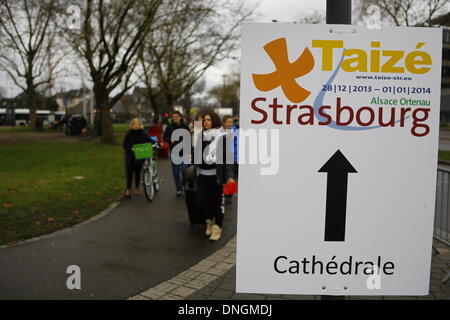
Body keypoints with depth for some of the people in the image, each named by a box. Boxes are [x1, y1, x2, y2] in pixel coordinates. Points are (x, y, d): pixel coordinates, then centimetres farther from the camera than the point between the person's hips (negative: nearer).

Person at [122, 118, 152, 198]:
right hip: (130, 157, 0)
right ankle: (128, 189, 10)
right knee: (129, 173, -1)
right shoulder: (129, 134, -1)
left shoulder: (143, 134, 0)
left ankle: (137, 188, 28)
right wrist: (131, 148, -21)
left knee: (138, 173, 10)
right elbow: (124, 144, -4)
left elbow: (150, 141, -4)